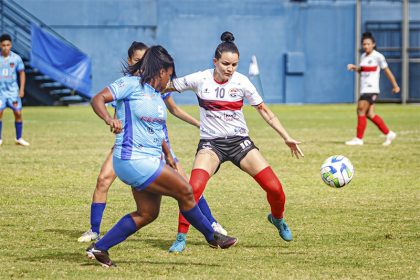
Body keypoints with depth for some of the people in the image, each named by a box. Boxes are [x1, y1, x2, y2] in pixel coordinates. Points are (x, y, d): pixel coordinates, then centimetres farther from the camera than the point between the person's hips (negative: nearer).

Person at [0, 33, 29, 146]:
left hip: (13, 90, 1)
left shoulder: (16, 58, -3)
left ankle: (19, 138, 11)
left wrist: (22, 89, 0)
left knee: (18, 113, -2)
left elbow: (22, 73, 6)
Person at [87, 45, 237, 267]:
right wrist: (109, 119, -35)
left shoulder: (157, 96, 17)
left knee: (147, 213, 10)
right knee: (185, 191, -6)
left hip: (150, 161, 10)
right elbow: (98, 99, -17)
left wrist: (168, 155, 34)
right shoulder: (132, 84, -9)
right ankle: (212, 237, 10)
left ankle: (99, 248, 12)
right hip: (134, 159, -10)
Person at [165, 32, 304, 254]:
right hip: (210, 143, -1)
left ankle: (277, 219, 28)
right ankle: (181, 238, -13)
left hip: (239, 141, 2)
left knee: (275, 188, -7)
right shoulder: (200, 80, -9)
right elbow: (166, 86, 4)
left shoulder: (241, 82, -6)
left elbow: (264, 111, 4)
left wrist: (286, 138, 3)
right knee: (194, 187, -27)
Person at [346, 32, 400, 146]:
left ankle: (359, 139, -10)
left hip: (371, 89, -7)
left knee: (361, 111, -13)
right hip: (364, 89, 7)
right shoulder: (363, 56, 13)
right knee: (370, 114, 5)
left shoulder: (378, 57, -7)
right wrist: (354, 67, 6)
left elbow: (387, 71, -2)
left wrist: (395, 85, 3)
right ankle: (389, 134, 16)